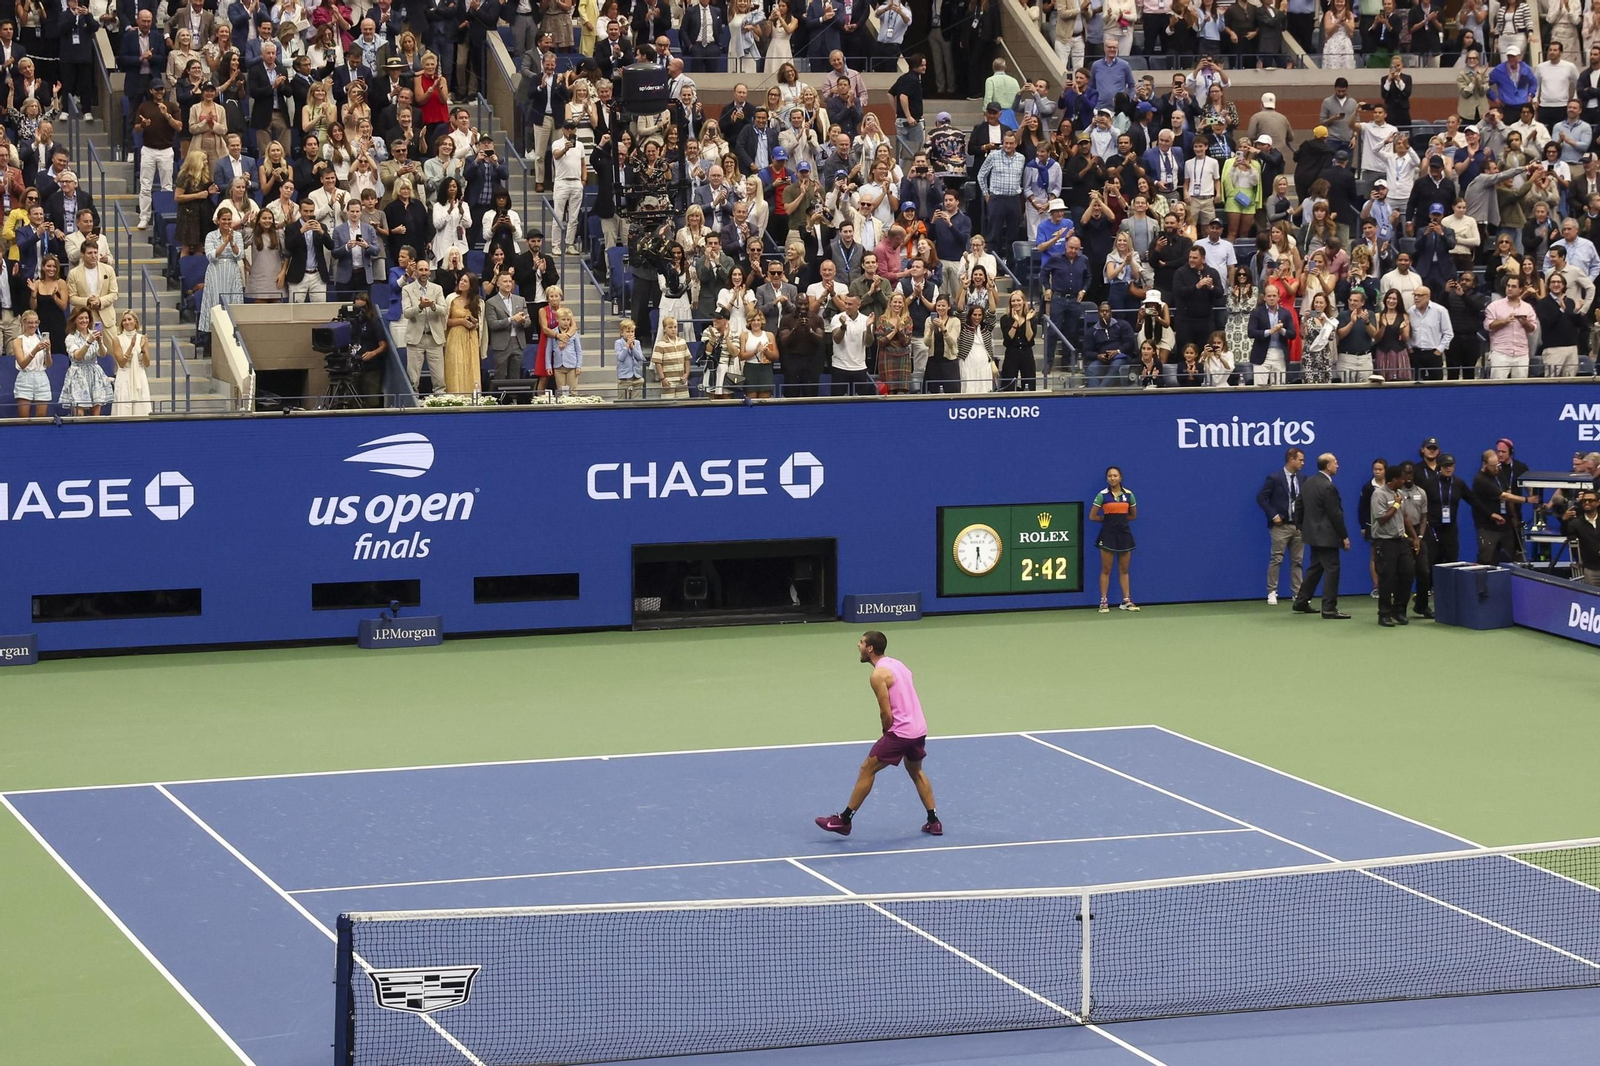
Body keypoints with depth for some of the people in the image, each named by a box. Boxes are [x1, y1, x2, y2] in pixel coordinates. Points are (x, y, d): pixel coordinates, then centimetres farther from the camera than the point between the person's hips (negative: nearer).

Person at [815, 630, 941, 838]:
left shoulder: (878, 675, -14)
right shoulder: (897, 664, 13)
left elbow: (886, 714, -18)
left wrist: (886, 733, 2)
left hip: (900, 732, -9)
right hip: (919, 729, 9)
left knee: (867, 770, 1)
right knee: (916, 772, 27)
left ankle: (844, 820, 5)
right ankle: (934, 822, 27)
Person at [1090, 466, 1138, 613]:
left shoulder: (1128, 495, 2)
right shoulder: (1102, 495, -5)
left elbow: (1133, 515, 13)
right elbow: (1092, 516, -3)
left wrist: (1119, 518, 4)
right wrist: (1108, 519, 2)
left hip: (1124, 534, 3)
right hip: (1108, 534, -3)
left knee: (1124, 570, 7)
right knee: (1106, 570, 0)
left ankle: (1126, 601, 12)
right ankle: (1103, 602, 3)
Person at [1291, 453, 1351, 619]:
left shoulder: (1309, 483, 8)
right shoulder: (1328, 487, -19)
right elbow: (1336, 514, -18)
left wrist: (1302, 526, 23)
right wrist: (1344, 536, -12)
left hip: (1313, 533, 9)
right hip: (1327, 535, -9)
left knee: (1315, 568, 18)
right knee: (1332, 570, -5)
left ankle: (1301, 603, 22)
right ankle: (1329, 608, -6)